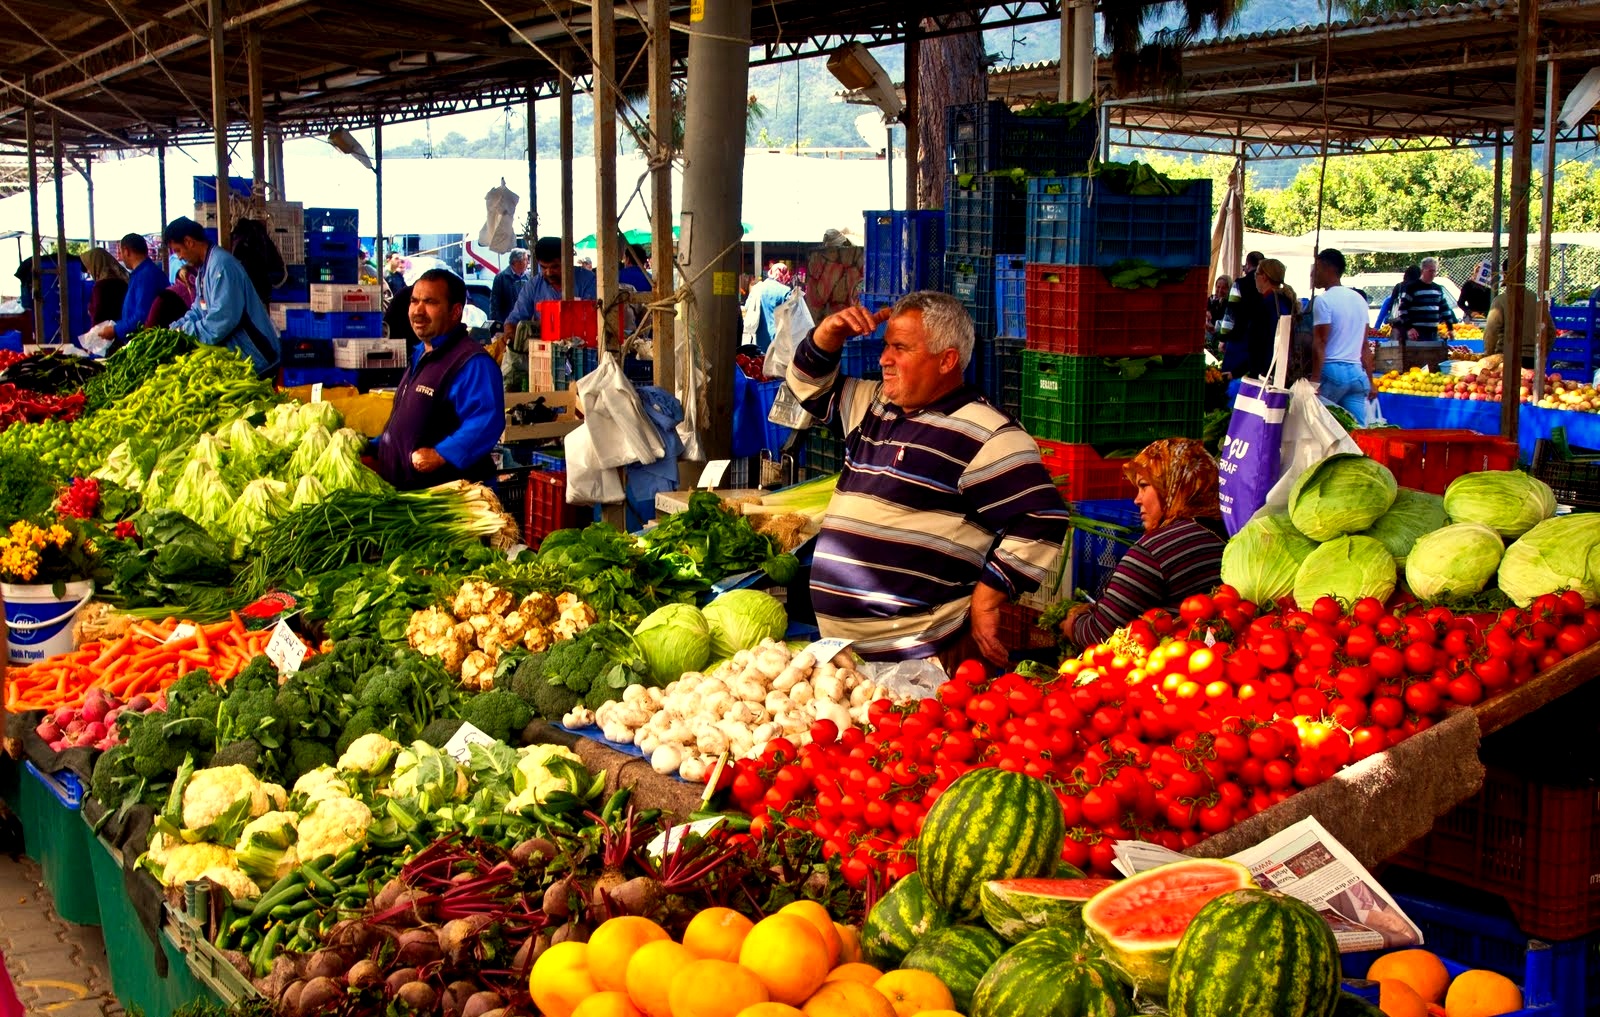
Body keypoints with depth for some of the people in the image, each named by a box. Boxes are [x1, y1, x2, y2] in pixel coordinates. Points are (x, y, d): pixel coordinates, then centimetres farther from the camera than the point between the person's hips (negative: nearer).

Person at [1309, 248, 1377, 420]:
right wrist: (1370, 381, 21)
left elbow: (1320, 344, -13)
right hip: (1357, 372, 7)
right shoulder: (1360, 299, 16)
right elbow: (1365, 346, 18)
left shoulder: (1323, 301, -7)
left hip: (1332, 369, -7)